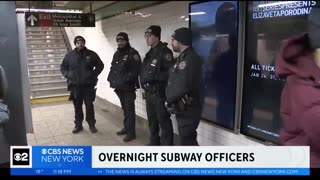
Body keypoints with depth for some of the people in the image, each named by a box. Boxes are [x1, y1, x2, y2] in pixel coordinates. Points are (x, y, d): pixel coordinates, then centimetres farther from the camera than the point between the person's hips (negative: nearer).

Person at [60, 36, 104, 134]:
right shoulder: (69, 55, 3)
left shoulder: (91, 54, -1)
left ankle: (92, 125, 19)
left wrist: (93, 75, -2)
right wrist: (68, 75, 1)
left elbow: (100, 65, 9)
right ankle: (78, 125, 23)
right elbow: (63, 67, 16)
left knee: (89, 106, 5)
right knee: (77, 107, 9)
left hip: (88, 86, -1)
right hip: (75, 86, 1)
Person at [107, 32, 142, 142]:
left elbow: (136, 70, -18)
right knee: (124, 108, 18)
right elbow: (113, 68, 19)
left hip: (128, 87, -8)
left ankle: (131, 132, 5)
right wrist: (111, 78, 3)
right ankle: (126, 128, 31)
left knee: (129, 109, -3)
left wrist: (125, 79, -22)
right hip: (119, 87, 8)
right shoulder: (116, 54, 15)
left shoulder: (132, 53, -10)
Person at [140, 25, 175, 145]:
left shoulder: (164, 52, -14)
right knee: (152, 119, 20)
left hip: (160, 93, -9)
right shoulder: (149, 53, 15)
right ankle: (154, 142, 36)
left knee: (163, 121, 0)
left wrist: (155, 77, -23)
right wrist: (144, 83, 8)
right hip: (149, 92, 9)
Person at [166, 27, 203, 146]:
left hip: (187, 109, -10)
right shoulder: (183, 58, 14)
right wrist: (170, 98, 1)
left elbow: (182, 87, -26)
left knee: (187, 141, -2)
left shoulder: (190, 59, -19)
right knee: (187, 139, 20)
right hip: (182, 109, 10)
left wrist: (169, 98, -9)